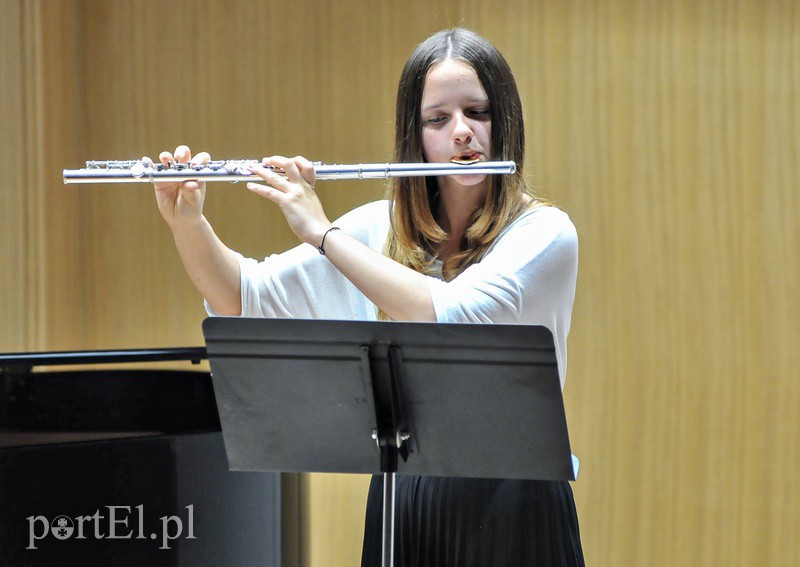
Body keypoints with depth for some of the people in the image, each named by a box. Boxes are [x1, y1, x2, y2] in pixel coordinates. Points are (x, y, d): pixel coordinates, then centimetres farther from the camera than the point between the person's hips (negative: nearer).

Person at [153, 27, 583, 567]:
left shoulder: (545, 234, -8)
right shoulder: (382, 229, 7)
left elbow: (450, 317, -24)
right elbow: (247, 299, 8)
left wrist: (321, 232, -19)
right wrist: (187, 223, -10)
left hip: (508, 511, -4)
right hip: (402, 501, 4)